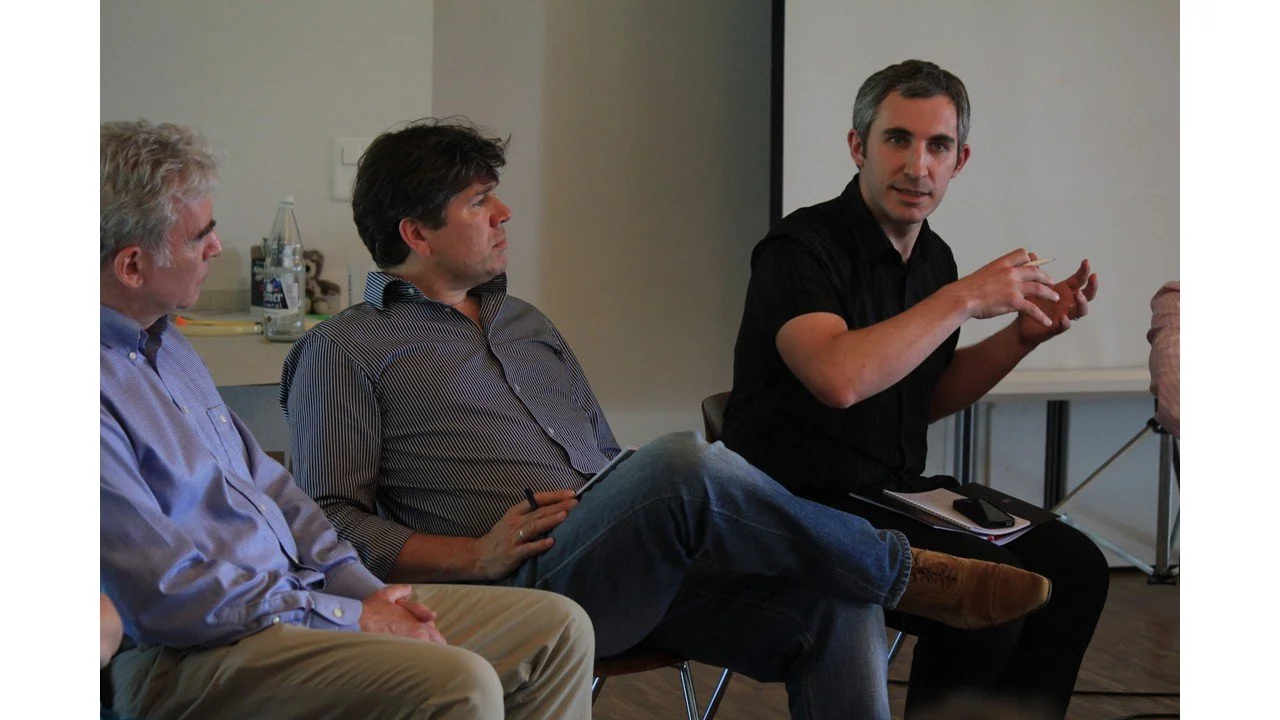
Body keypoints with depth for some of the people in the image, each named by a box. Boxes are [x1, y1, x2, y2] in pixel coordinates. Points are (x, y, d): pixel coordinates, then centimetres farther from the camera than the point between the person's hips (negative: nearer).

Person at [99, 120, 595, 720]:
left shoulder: (164, 341, 17)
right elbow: (166, 597, -20)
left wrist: (365, 588, 6)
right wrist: (347, 618, -12)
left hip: (300, 593, 10)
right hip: (187, 660, -10)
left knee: (560, 626, 1)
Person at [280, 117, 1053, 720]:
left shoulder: (528, 325, 27)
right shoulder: (344, 351, 6)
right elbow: (331, 525, -3)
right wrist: (476, 556, -16)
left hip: (635, 577, 7)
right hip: (524, 588, -7)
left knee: (832, 603, -17)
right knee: (685, 465, -32)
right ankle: (907, 573, -11)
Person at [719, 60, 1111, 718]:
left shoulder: (934, 259, 9)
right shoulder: (800, 248, -15)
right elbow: (839, 379, -34)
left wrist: (1025, 334, 7)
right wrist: (963, 299, -23)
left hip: (900, 493, 8)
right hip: (804, 508, -8)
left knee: (1073, 565, -6)